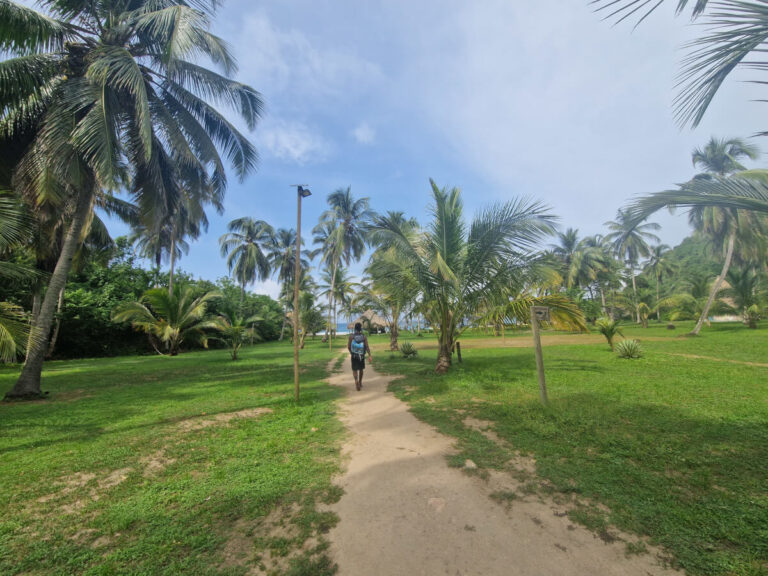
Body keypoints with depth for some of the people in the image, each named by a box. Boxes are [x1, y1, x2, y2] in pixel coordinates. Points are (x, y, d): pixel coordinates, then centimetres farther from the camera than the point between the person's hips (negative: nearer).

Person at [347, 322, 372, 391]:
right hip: (361, 356, 2)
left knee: (355, 370, 4)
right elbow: (367, 346, -15)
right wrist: (369, 356, -17)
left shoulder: (351, 336, -9)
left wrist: (350, 352, 15)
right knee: (361, 369, 20)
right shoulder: (364, 336, -7)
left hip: (354, 355, -1)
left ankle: (356, 381, -23)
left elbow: (348, 346, -5)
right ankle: (360, 382, 32)